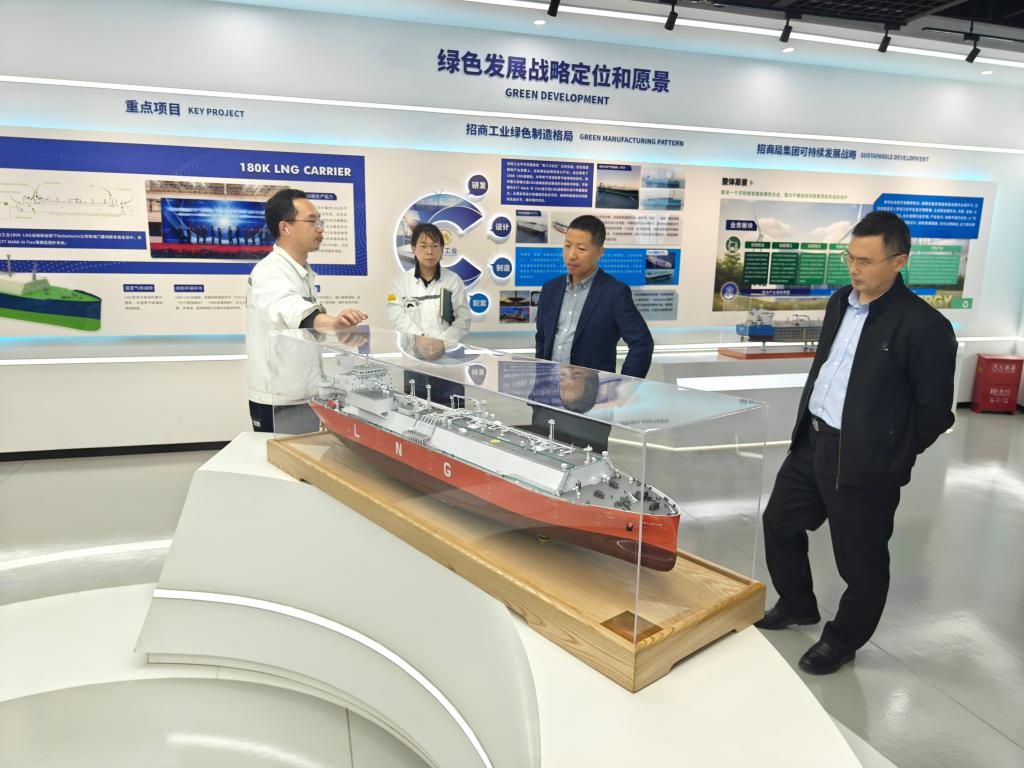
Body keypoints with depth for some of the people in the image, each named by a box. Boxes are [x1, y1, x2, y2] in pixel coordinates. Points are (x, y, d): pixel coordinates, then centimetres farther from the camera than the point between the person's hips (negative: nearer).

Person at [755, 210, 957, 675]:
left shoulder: (924, 325, -16)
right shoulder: (840, 302, 7)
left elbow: (934, 411, -11)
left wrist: (891, 456, -6)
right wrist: (805, 426, 13)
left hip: (864, 464, -7)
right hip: (811, 444, 8)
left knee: (859, 561, 10)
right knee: (779, 522, 20)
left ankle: (842, 641, 35)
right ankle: (797, 605, 44)